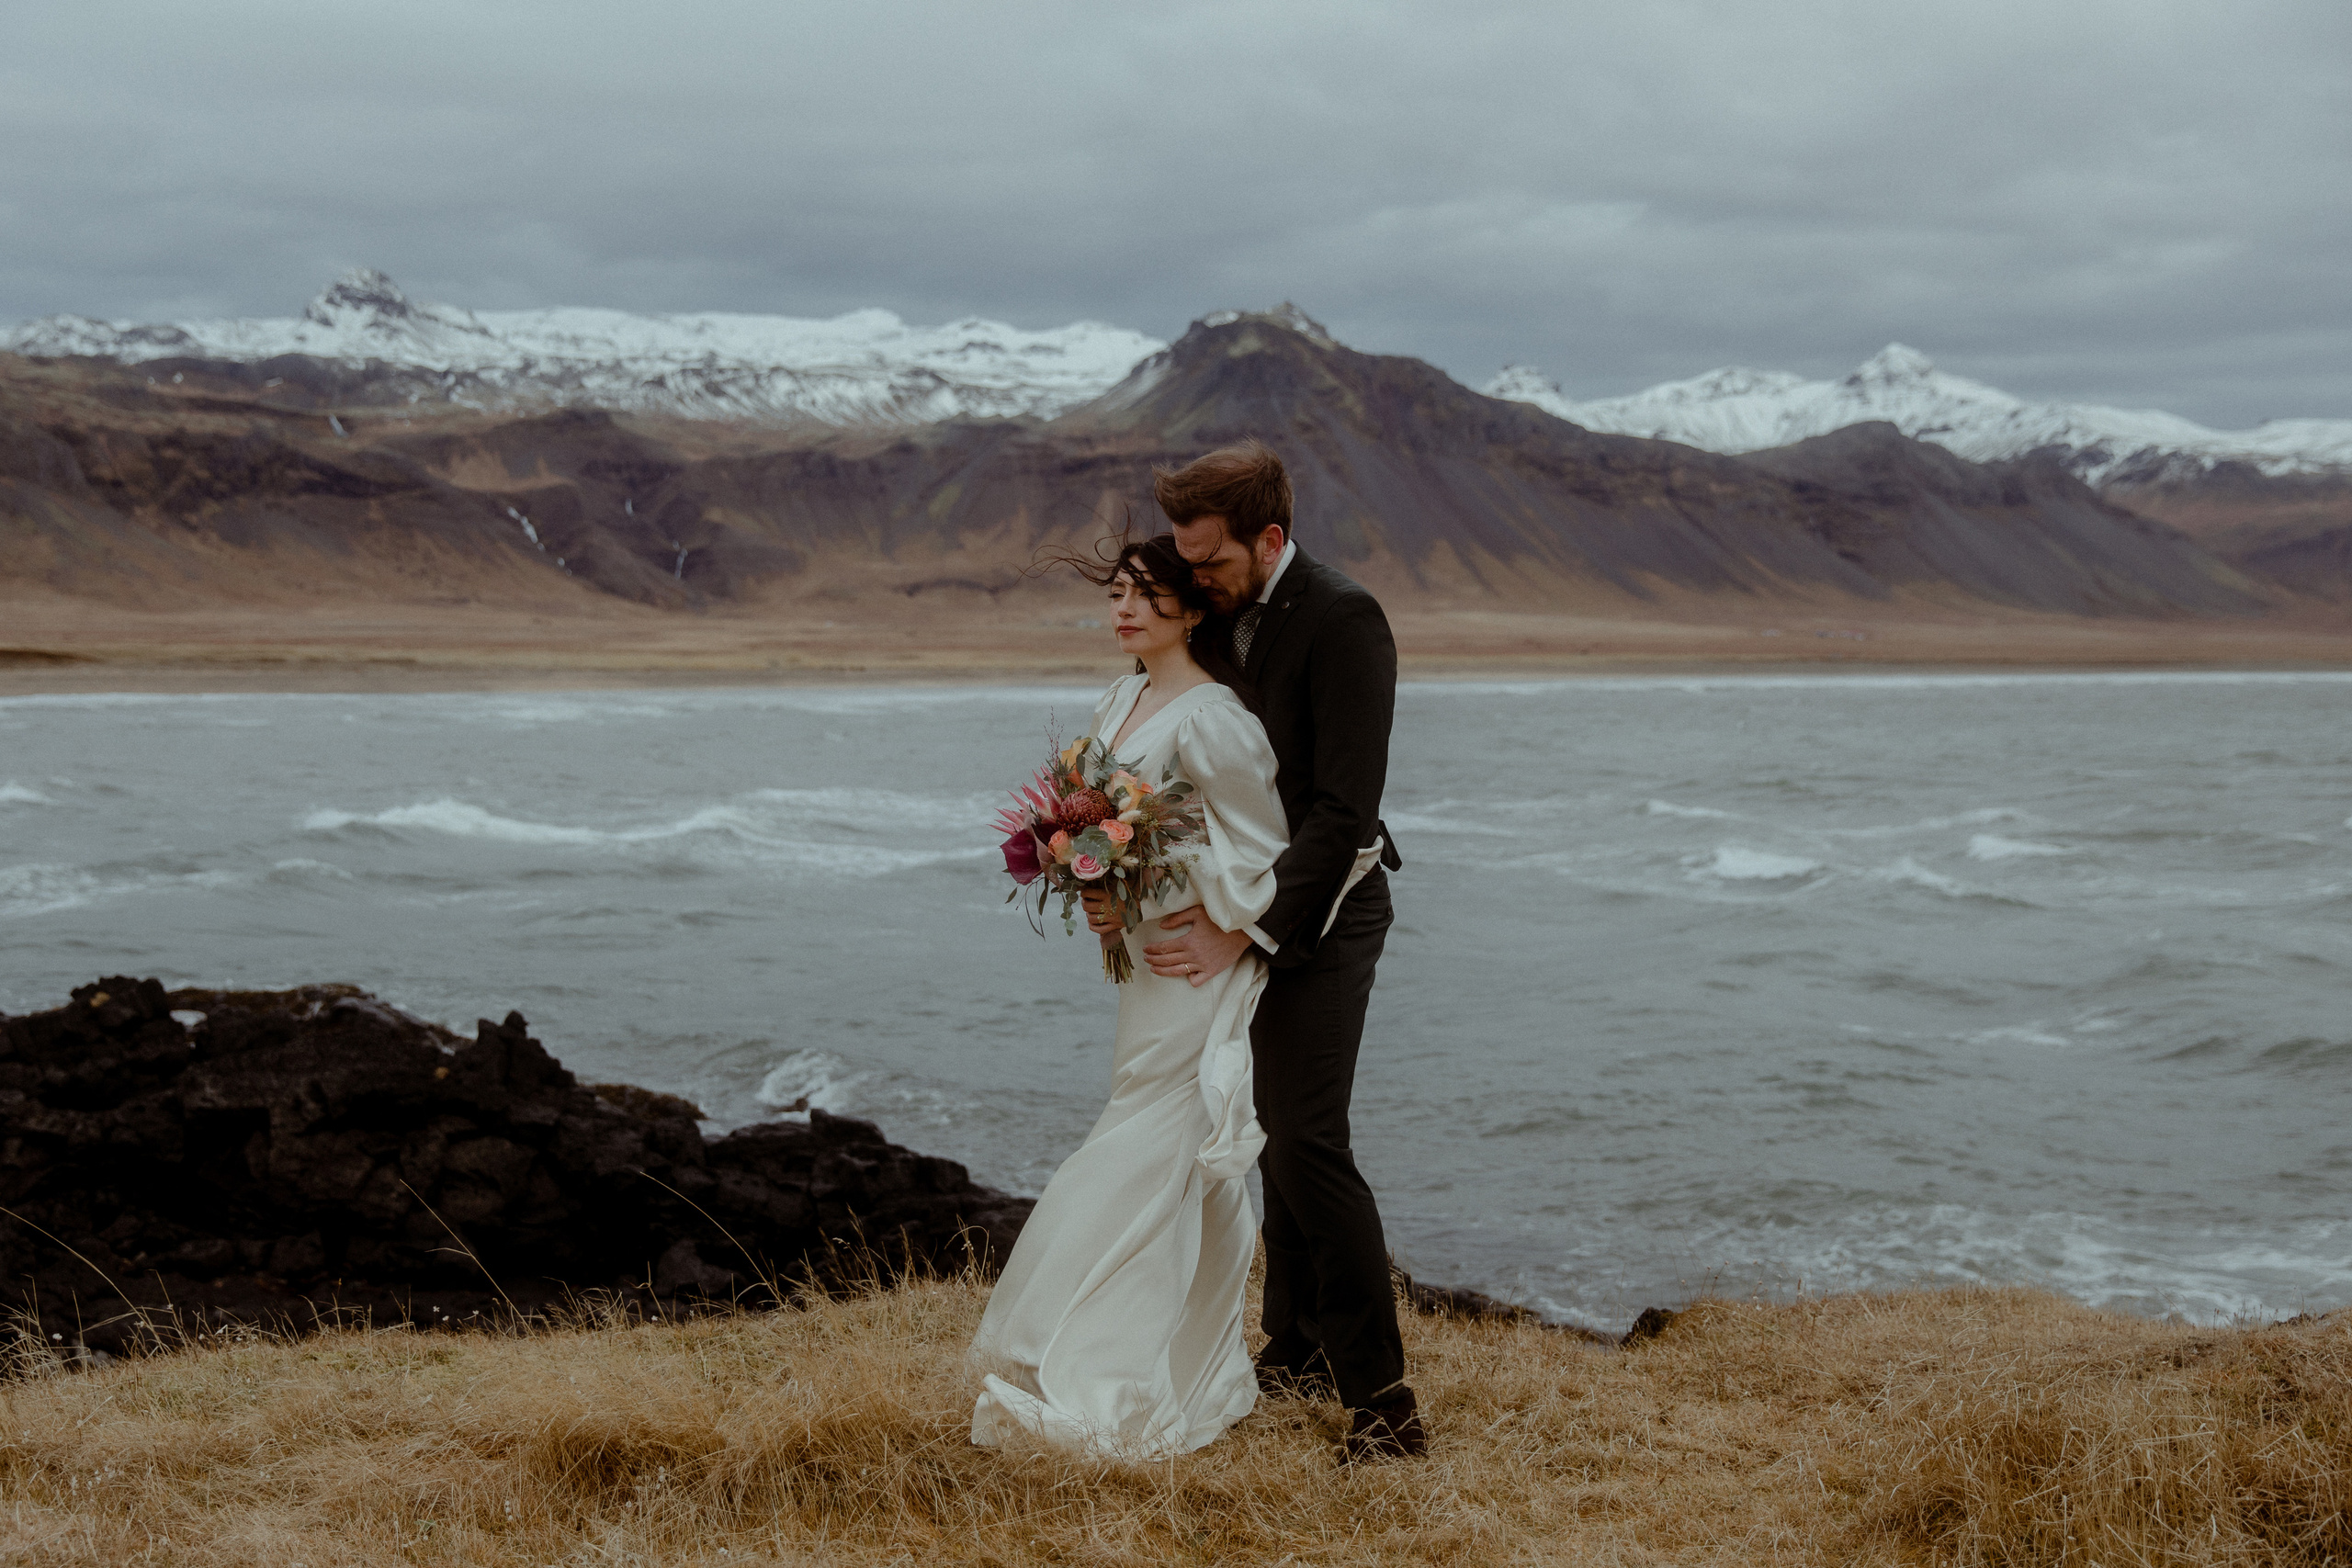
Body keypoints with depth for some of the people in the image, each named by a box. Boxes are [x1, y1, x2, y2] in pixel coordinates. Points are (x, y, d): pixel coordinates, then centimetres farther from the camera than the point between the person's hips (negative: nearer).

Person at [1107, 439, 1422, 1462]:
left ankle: (1381, 1396, -11)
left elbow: (1344, 808, -24)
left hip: (1321, 915, -8)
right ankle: (1297, 1351, 27)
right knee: (1275, 1138, 14)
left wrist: (1245, 932, -27)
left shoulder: (1343, 623, -19)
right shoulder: (1225, 619, 7)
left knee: (1308, 1143, -15)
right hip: (1250, 913, 8)